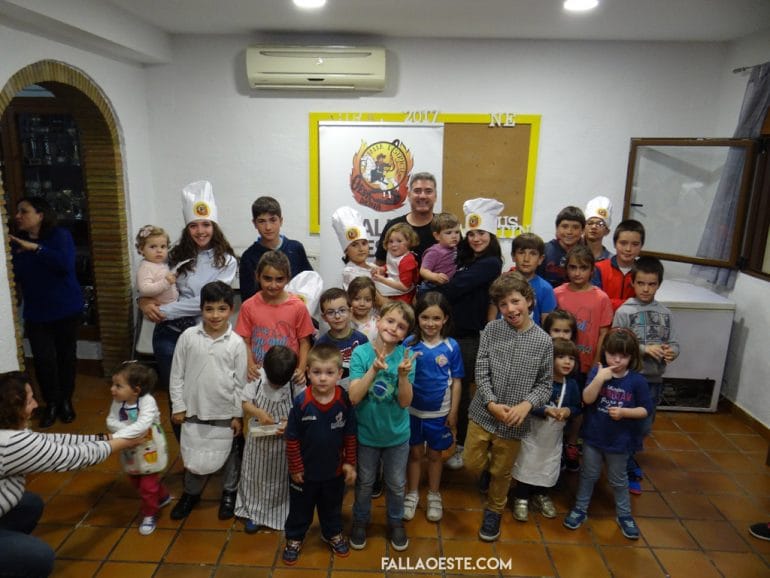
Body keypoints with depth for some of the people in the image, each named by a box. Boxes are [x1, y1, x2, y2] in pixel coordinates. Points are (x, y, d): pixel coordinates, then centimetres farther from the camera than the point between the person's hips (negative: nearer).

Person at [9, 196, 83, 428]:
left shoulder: (60, 235, -8)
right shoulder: (17, 241, 3)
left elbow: (66, 264, -25)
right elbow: (16, 277, 3)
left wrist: (36, 248, -28)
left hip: (66, 309, -2)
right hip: (36, 312, 2)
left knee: (66, 355, 10)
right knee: (43, 359, -5)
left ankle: (66, 401, 28)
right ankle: (51, 403, 16)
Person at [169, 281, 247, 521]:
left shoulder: (236, 343, -10)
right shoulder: (188, 337, -7)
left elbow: (241, 382, -5)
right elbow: (177, 374, 0)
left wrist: (238, 414, -3)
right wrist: (178, 406, 0)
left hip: (225, 413, -1)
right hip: (194, 410, 1)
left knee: (229, 454, 15)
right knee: (193, 457, 13)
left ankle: (229, 493, 39)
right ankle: (191, 493, 39)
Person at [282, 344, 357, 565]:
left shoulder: (344, 401, -19)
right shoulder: (301, 402, -24)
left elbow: (350, 435, -6)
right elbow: (292, 439, -13)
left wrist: (350, 463, -2)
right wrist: (296, 468, -8)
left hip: (334, 470, 2)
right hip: (305, 471, -1)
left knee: (332, 506, 26)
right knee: (300, 508, 21)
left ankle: (332, 533, 51)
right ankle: (294, 538, 45)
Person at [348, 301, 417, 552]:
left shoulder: (405, 356, -16)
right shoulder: (361, 353, -18)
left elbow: (405, 402, -16)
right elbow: (353, 397, -23)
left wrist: (403, 375, -33)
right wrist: (374, 369, -34)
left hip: (397, 434, 1)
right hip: (366, 433, -1)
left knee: (396, 484, 20)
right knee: (364, 482, 21)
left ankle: (395, 522, 46)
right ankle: (360, 521, 47)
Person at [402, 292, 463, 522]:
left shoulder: (451, 346, -11)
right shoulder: (409, 343, -13)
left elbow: (456, 382, -4)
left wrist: (453, 412, -2)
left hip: (439, 412, 0)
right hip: (413, 410, 0)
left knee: (434, 454, 19)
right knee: (415, 452, 17)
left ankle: (434, 496, 39)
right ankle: (412, 494, 38)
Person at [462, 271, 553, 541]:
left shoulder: (543, 341, -9)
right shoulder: (492, 330, -8)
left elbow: (545, 384, -4)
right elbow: (481, 371, -7)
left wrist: (526, 404, -20)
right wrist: (492, 403, -17)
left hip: (515, 420, -1)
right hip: (483, 411, 1)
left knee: (501, 472, 17)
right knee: (473, 464, 12)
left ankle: (494, 511, 43)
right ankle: (491, 465, 46)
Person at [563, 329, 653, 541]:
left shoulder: (637, 381, -12)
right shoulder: (597, 372, -11)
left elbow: (645, 410, -7)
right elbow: (587, 399, -20)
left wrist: (624, 412, -23)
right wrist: (599, 378, -33)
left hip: (620, 440, 0)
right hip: (593, 436, 0)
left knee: (618, 480, 18)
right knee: (588, 475, 17)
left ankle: (624, 515, 38)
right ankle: (580, 509, 33)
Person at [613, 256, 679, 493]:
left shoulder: (665, 313, 4)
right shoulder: (624, 311, -10)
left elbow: (674, 344, 5)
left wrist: (671, 352, -17)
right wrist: (645, 349, -22)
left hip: (654, 378, 5)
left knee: (644, 427, 18)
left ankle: (626, 457, 42)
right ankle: (629, 471, 24)